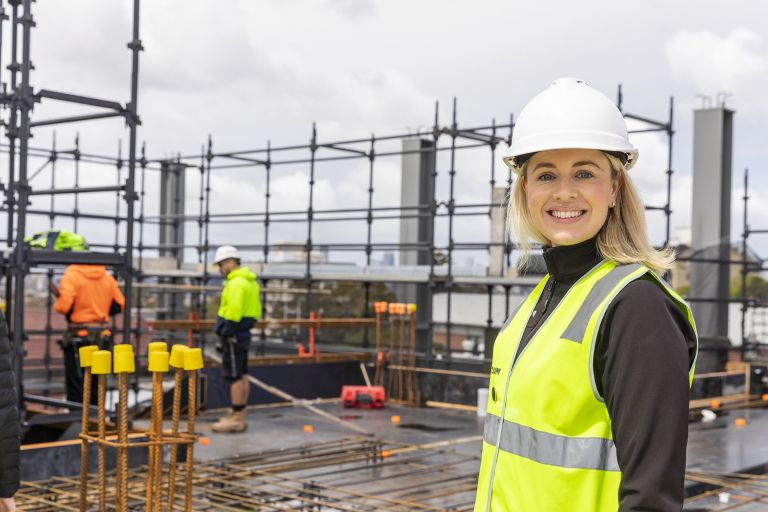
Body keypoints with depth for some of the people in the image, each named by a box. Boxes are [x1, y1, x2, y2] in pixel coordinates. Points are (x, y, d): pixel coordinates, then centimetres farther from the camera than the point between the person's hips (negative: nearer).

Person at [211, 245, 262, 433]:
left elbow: (233, 311, -26)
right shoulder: (249, 281, 15)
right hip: (243, 333, 10)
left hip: (234, 335, -10)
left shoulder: (236, 283, -17)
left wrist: (225, 331, -20)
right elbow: (255, 309, 17)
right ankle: (238, 416, 20)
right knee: (242, 376, 13)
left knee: (234, 377, -6)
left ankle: (236, 419, -3)